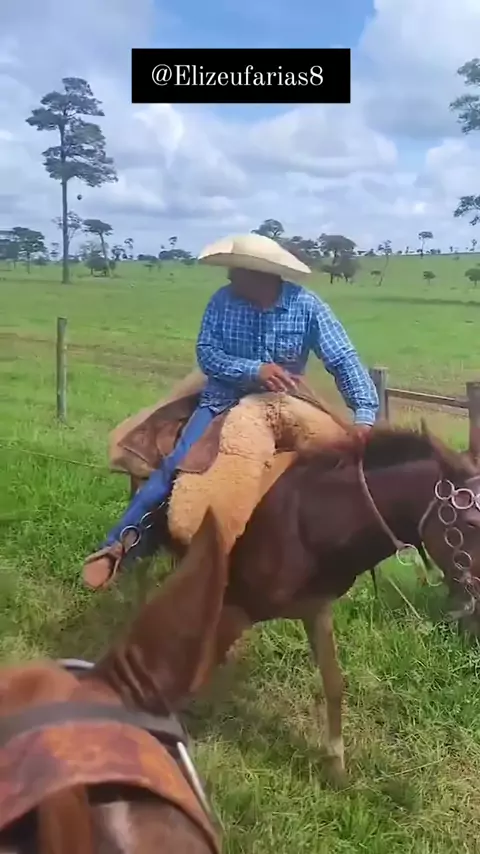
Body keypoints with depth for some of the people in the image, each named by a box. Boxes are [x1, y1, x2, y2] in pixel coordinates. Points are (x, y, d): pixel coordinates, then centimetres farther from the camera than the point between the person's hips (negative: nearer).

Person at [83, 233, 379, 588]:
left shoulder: (306, 306, -12)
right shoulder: (223, 300, -7)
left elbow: (344, 360, -14)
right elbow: (206, 353, -10)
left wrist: (365, 414, -28)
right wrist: (254, 370, -27)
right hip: (224, 402, 0)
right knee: (178, 466, -18)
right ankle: (116, 545, -14)